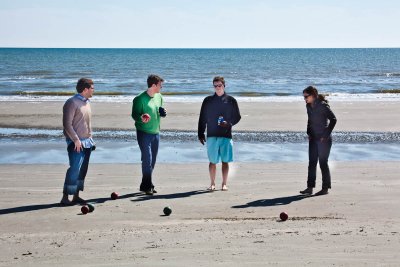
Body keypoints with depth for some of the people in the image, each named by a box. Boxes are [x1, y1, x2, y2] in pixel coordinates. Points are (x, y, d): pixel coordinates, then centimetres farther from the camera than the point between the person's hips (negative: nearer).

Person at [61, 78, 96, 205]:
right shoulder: (72, 103, -12)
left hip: (87, 142, 9)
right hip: (76, 143, -9)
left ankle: (76, 196, 15)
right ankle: (65, 197, -8)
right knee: (75, 169, -13)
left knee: (83, 170, 9)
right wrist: (76, 140, -20)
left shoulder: (87, 102, 15)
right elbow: (67, 124, -17)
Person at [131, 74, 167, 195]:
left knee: (152, 161, 10)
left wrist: (162, 112, -1)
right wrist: (141, 118, -32)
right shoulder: (140, 99, -13)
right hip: (144, 133, -7)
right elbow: (134, 114, -11)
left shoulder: (159, 97, 9)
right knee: (147, 159, -10)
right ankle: (147, 186, -1)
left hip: (156, 132, 7)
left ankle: (145, 185, 21)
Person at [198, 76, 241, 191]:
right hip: (212, 135, 1)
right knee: (212, 161, 2)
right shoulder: (208, 100, 8)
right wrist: (201, 134, 5)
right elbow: (202, 119, 10)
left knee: (225, 161, 1)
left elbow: (237, 116, 7)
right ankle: (212, 184, 12)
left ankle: (224, 184, 9)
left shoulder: (231, 100, 6)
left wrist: (229, 123, -12)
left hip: (226, 135, -1)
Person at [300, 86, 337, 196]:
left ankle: (325, 188, 10)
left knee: (323, 163, -1)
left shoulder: (322, 106, -15)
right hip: (313, 138, 7)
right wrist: (308, 133, 11)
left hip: (323, 139, -7)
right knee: (312, 163, 5)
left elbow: (333, 119, -17)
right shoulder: (309, 106, 7)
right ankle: (310, 187, 8)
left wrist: (326, 134, -16)